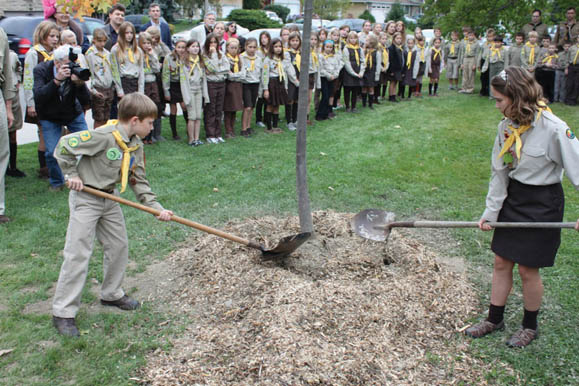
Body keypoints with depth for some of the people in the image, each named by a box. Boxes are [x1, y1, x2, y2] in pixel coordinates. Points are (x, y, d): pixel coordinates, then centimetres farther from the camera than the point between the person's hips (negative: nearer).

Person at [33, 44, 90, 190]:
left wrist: (80, 83, -41)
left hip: (74, 114, 1)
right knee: (52, 152, -12)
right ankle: (57, 182, 14)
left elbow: (86, 102, -23)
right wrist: (57, 80, -46)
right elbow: (38, 97, -37)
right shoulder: (41, 70, -22)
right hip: (50, 117, -1)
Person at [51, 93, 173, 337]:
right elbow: (64, 145, -22)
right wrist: (72, 175, -16)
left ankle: (111, 294, 34)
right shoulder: (104, 136, -25)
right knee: (78, 254, -7)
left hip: (110, 199, 8)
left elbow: (138, 182, 4)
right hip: (85, 199, -8)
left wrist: (156, 207, -5)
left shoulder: (136, 146, 0)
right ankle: (63, 312, 2)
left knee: (119, 246, 14)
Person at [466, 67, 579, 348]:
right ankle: (495, 319, 30)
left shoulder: (553, 129, -23)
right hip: (512, 199, 6)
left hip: (542, 204, -6)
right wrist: (490, 211, 0)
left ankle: (530, 326, 28)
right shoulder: (506, 126, -3)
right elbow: (499, 172, 2)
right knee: (501, 262, 12)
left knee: (528, 269, 5)